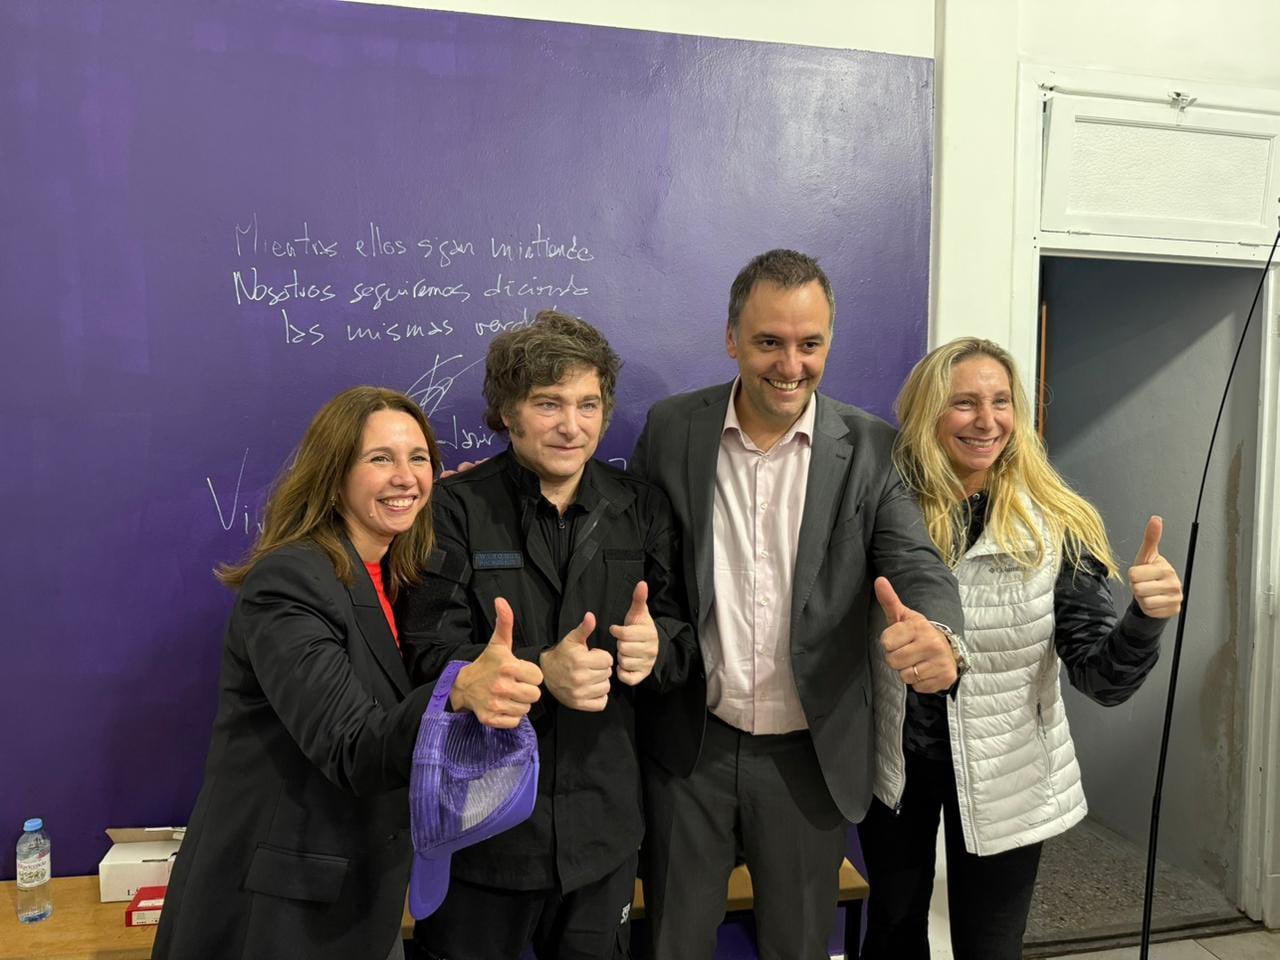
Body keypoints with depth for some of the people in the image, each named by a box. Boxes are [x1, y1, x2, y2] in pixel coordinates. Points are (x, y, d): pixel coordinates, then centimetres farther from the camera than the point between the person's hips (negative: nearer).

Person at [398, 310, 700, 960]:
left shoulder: (641, 508, 2)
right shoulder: (456, 507, -8)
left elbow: (683, 637, 3)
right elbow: (430, 655, -14)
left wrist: (656, 647, -20)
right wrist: (539, 670, -29)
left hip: (602, 826, 3)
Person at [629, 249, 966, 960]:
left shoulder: (871, 448, -6)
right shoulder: (671, 429, -5)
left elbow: (917, 561, -13)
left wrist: (940, 634, -34)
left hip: (810, 755, 0)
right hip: (691, 742, 0)